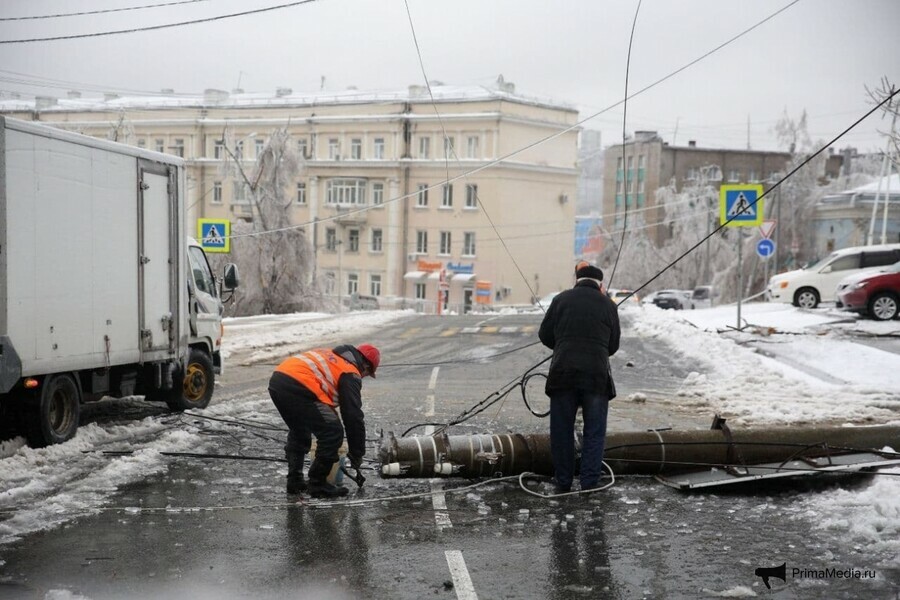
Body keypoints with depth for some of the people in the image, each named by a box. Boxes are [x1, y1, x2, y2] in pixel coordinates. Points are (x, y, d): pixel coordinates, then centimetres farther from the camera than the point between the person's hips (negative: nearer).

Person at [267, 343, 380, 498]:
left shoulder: (330, 355, 31)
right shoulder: (350, 374, 6)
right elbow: (354, 416, 3)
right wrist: (356, 454, 12)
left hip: (276, 380, 9)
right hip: (298, 388, -9)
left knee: (298, 431, 29)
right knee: (333, 433, 0)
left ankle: (295, 481, 31)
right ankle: (318, 484, 7)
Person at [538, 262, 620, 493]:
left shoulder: (561, 300, 5)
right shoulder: (608, 305, 7)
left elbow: (545, 335, 9)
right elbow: (613, 345, 12)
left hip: (563, 372, 0)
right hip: (597, 375, 0)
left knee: (562, 431, 10)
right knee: (594, 433, 8)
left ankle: (563, 484, 16)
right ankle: (589, 485, 6)